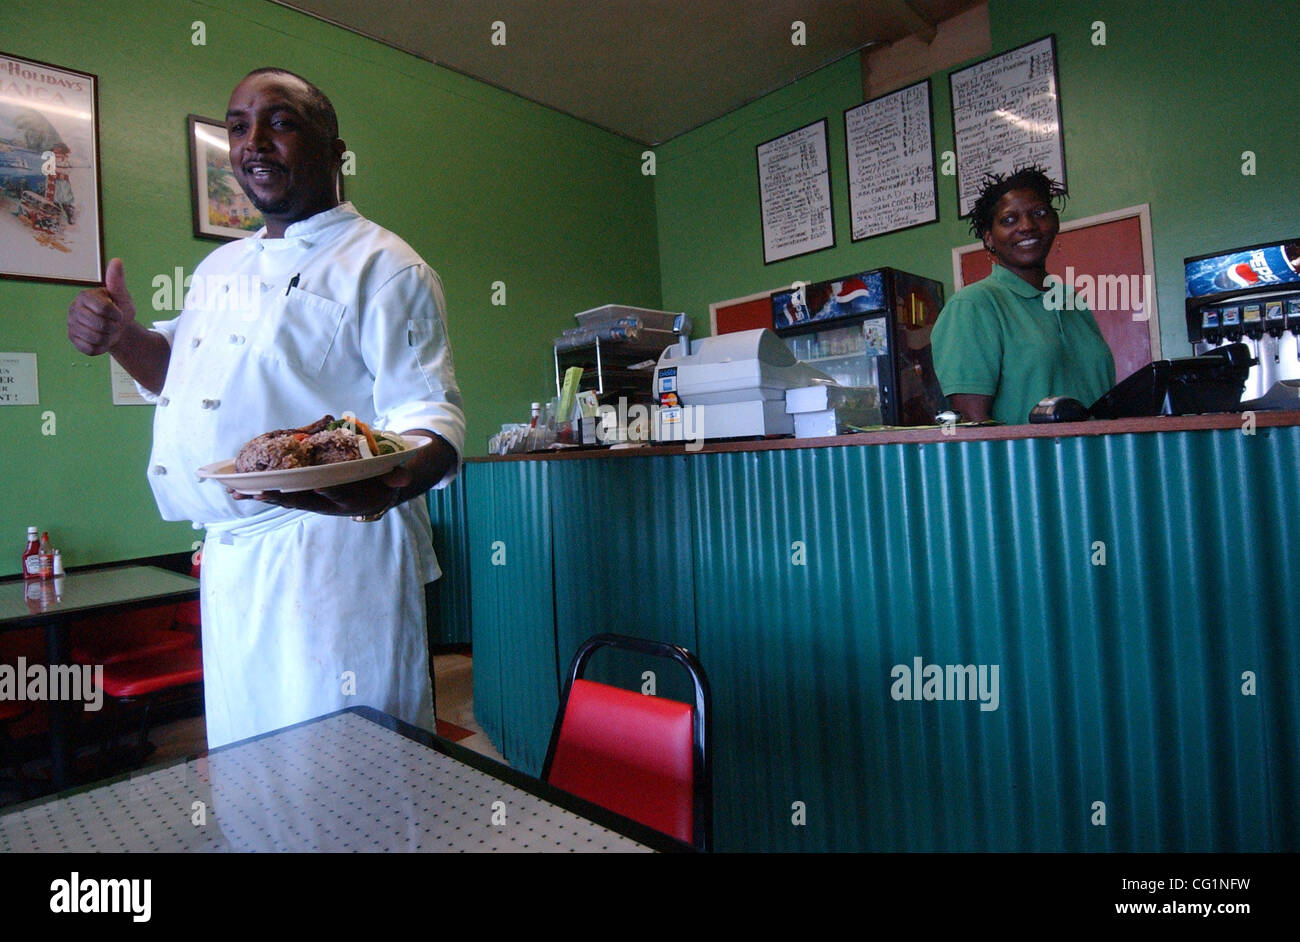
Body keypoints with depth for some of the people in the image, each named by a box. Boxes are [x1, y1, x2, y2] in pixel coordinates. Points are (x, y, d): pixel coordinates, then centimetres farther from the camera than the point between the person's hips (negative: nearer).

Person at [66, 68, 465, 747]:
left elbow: (428, 413, -15)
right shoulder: (221, 267, 19)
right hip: (227, 559, 8)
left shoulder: (382, 265, -6)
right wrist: (121, 337, 9)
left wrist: (393, 480, -36)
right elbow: (173, 369, 31)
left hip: (337, 553, -7)